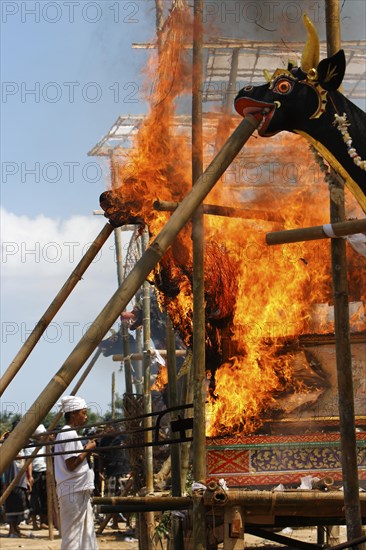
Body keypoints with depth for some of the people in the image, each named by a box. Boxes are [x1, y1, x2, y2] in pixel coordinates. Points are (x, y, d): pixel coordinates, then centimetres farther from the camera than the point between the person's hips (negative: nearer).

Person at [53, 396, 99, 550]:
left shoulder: (67, 433, 16)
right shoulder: (69, 434, -15)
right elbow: (71, 464, -21)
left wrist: (86, 450, 9)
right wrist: (87, 449, -12)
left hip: (79, 490, 10)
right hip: (74, 491, -10)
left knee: (87, 530, 13)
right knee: (73, 532, -6)